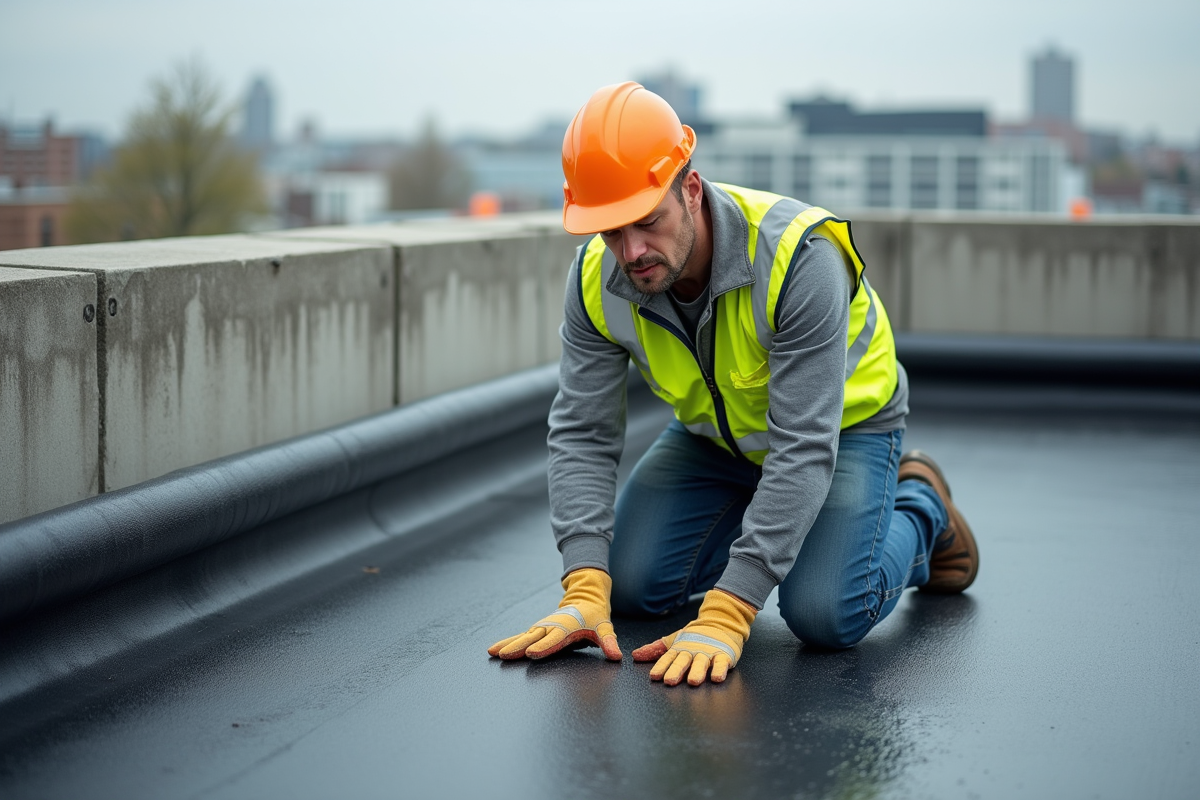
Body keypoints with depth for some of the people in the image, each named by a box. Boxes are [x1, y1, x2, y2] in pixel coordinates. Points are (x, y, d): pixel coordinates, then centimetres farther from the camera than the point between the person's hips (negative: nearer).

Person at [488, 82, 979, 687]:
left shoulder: (798, 258, -39)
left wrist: (723, 618, -45)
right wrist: (583, 592, -35)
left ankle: (917, 512, 9)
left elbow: (805, 449, -40)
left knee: (825, 615, -24)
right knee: (629, 585, -9)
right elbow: (582, 435, -20)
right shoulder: (597, 277, -23)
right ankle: (754, 519, 20)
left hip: (840, 420, -5)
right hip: (714, 430, 5)